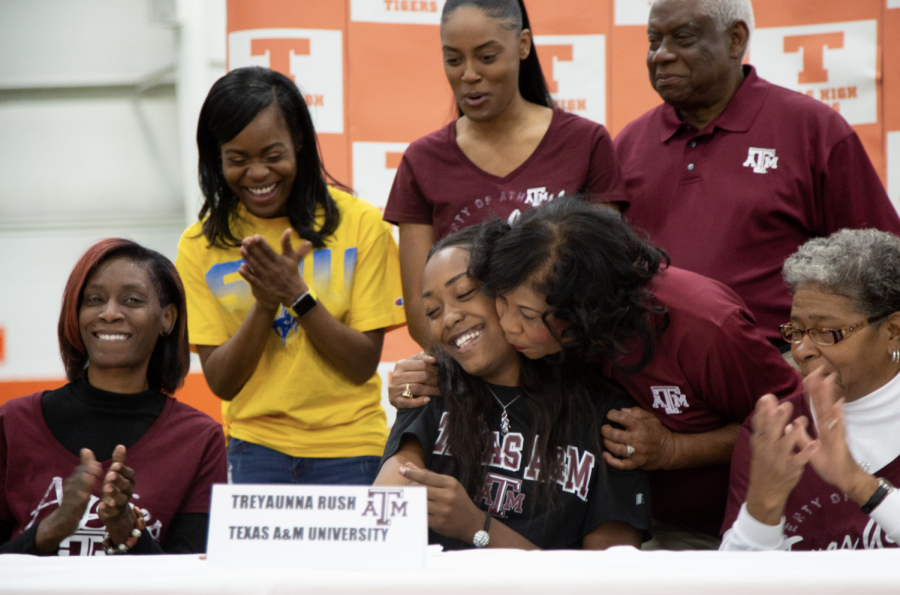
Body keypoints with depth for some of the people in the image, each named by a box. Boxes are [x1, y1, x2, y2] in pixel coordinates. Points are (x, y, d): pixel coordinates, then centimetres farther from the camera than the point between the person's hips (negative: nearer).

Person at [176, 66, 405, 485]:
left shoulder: (359, 224, -3)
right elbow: (221, 382, -2)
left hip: (350, 449, -1)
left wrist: (297, 295, -18)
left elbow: (363, 365, -5)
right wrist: (265, 304, -17)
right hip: (254, 449, 1)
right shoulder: (200, 245, 2)